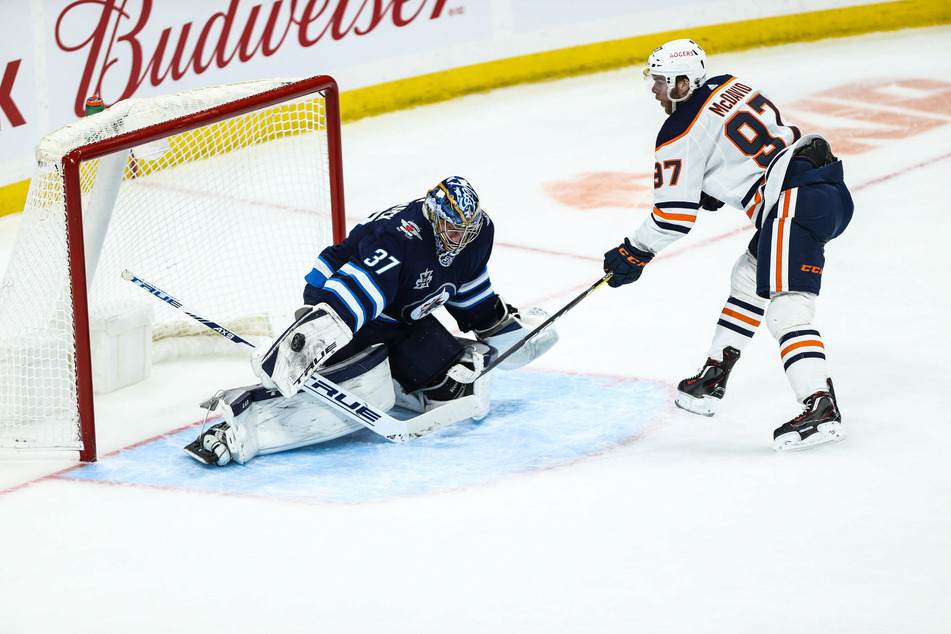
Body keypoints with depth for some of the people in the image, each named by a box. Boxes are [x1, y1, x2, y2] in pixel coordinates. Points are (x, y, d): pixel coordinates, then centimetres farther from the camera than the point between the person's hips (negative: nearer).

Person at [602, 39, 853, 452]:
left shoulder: (680, 135, -4)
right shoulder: (733, 87, 20)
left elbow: (675, 214, -3)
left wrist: (634, 254, 11)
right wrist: (715, 184, 31)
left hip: (795, 202, -10)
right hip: (829, 186, 10)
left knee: (784, 307, -17)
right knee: (749, 276, 24)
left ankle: (820, 406, -32)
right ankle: (712, 380, 32)